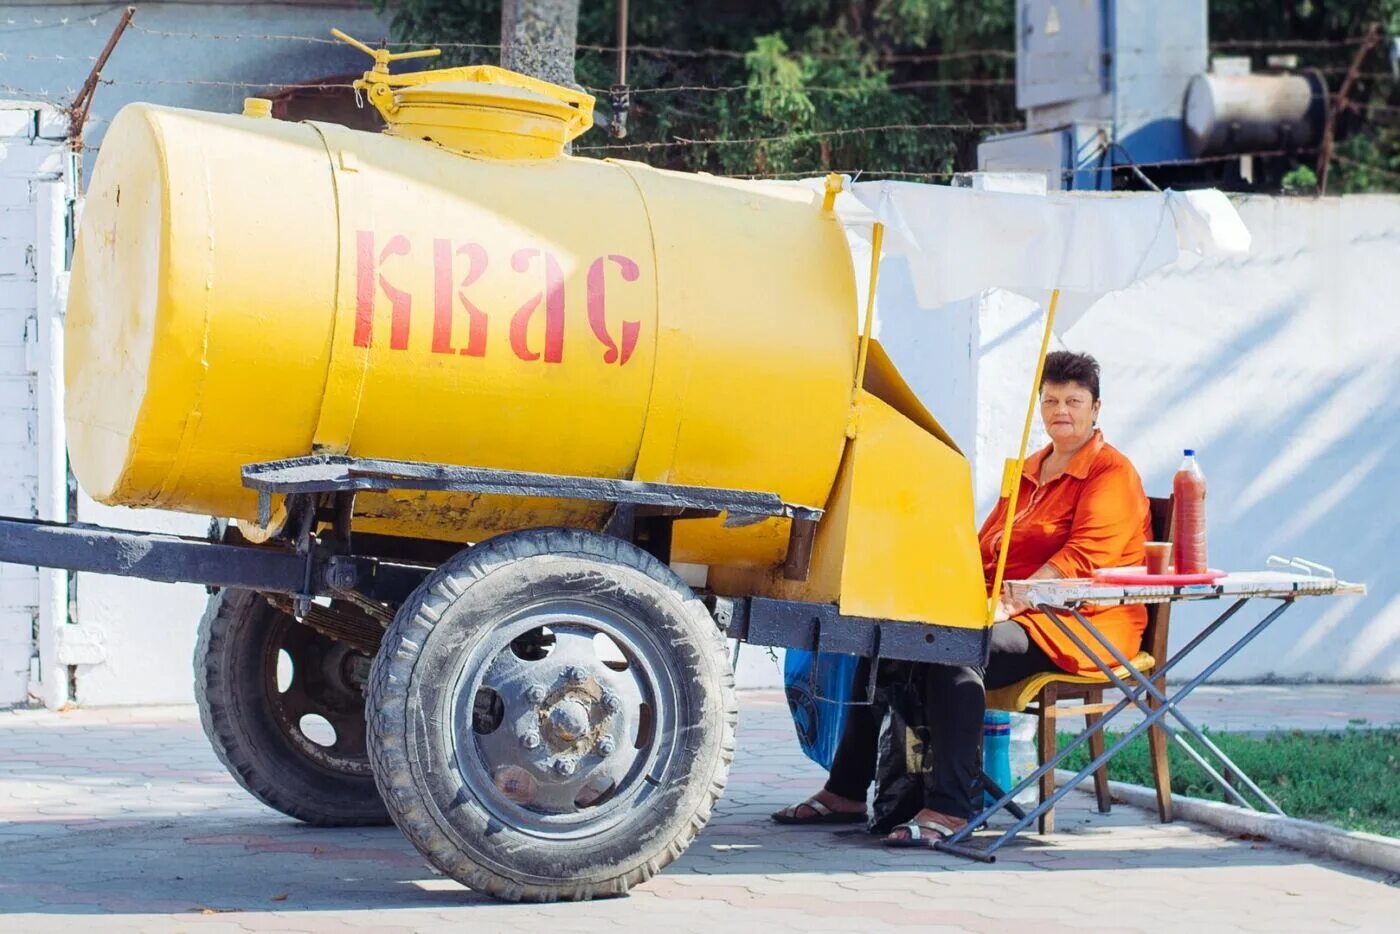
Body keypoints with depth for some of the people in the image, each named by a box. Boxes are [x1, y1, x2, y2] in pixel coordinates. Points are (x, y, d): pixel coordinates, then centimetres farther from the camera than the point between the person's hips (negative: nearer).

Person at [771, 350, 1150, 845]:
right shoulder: (1029, 471, 24)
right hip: (1010, 613, 9)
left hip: (1074, 626, -9)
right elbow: (988, 544, 25)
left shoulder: (1112, 474, -3)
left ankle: (951, 807, -38)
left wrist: (1010, 603, -24)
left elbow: (1084, 556, -17)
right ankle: (847, 790, 0)